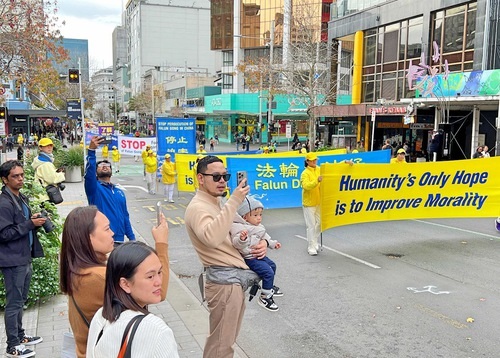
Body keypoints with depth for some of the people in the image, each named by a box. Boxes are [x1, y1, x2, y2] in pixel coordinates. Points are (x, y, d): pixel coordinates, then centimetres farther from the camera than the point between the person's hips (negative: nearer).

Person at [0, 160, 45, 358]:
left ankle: (20, 336, 32)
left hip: (24, 257, 9)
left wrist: (35, 220, 2)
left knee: (20, 300, 19)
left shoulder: (22, 198, 11)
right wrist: (30, 224, -22)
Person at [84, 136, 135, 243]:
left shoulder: (119, 192, 16)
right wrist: (91, 150, -33)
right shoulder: (94, 188, 0)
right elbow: (89, 172, -20)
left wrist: (132, 238, 11)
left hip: (119, 239, 5)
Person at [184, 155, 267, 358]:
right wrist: (234, 201, -35)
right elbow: (212, 237, -36)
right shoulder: (197, 207, -16)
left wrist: (261, 242, 4)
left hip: (236, 277, 10)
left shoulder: (218, 203, 15)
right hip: (224, 279, -10)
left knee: (227, 338, 21)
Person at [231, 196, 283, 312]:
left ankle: (270, 287, 50)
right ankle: (265, 298, -1)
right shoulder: (241, 228, -27)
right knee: (268, 272, -17)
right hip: (250, 258, -11)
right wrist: (241, 238, -60)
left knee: (272, 265, 26)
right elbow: (237, 244, -41)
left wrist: (273, 243, 29)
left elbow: (264, 237, 23)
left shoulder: (258, 227, 5)